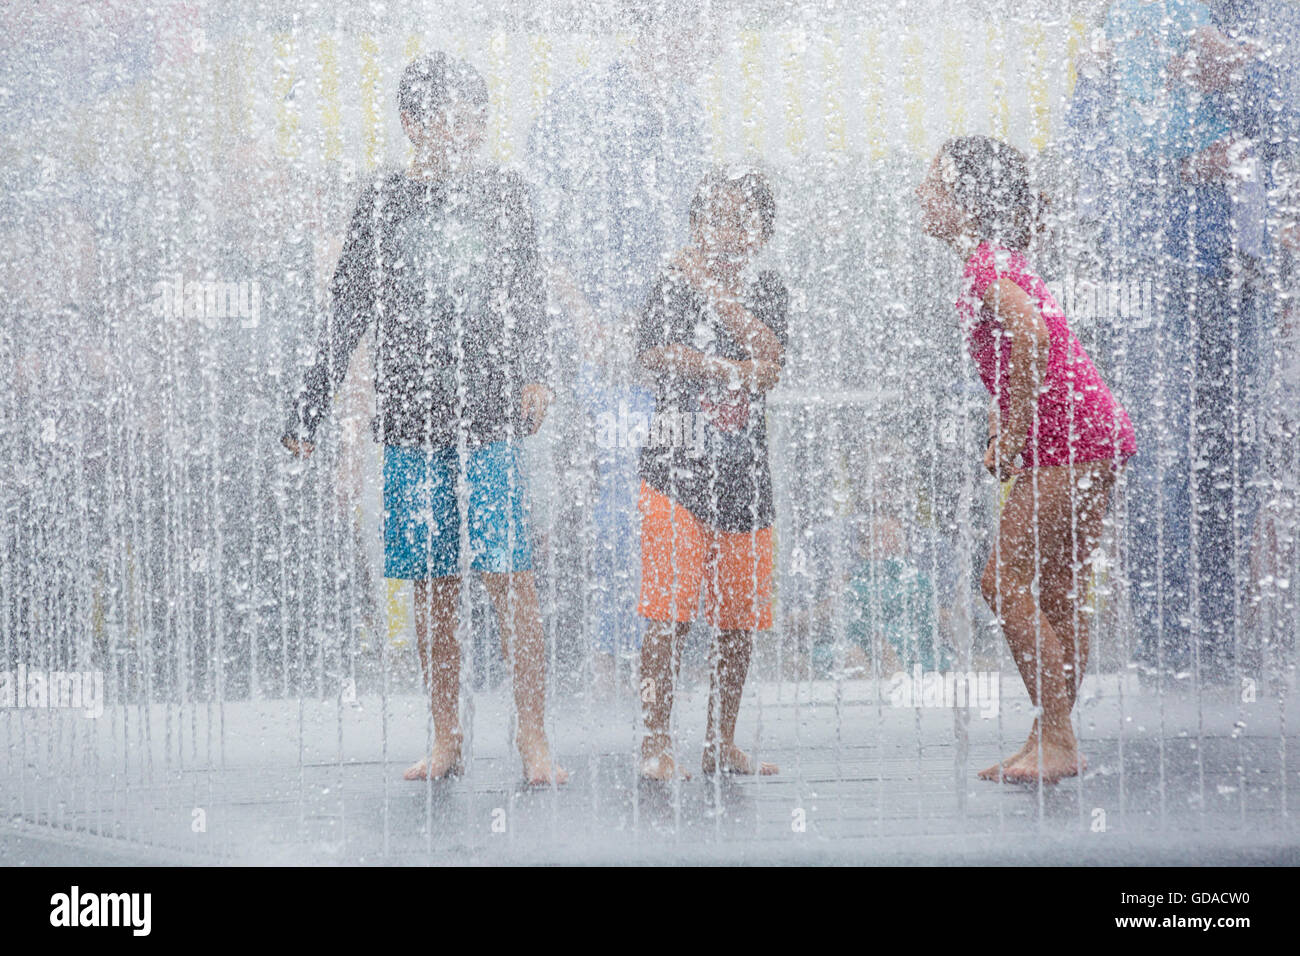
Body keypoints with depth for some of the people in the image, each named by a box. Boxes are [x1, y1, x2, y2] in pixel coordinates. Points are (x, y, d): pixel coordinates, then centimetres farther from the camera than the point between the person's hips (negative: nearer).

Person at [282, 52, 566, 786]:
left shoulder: (505, 195, 9)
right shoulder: (385, 203, 9)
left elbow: (529, 299, 11)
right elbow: (350, 318, 12)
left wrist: (535, 376, -6)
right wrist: (308, 415, 10)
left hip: (491, 420, -1)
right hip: (411, 421, 1)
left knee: (511, 580, -8)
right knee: (433, 589, 5)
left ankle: (535, 740, -4)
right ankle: (447, 741, 14)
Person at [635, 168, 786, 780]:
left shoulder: (767, 293, 12)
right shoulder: (675, 283, 2)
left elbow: (769, 359, -6)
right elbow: (655, 354, -13)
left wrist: (715, 293, -11)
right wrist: (735, 370, -10)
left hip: (744, 477, 4)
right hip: (677, 471, -4)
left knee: (740, 620, 7)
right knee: (668, 614, -10)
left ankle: (721, 743, 17)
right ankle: (656, 743, -4)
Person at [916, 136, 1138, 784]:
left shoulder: (985, 264, -11)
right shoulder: (996, 260, 18)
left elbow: (1030, 333, -29)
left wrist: (1013, 435, -21)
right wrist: (1003, 436, 14)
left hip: (1068, 439, -10)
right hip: (1094, 439, 10)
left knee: (1006, 583, -8)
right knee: (1057, 594, 11)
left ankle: (1055, 742, -5)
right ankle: (1054, 742, 15)